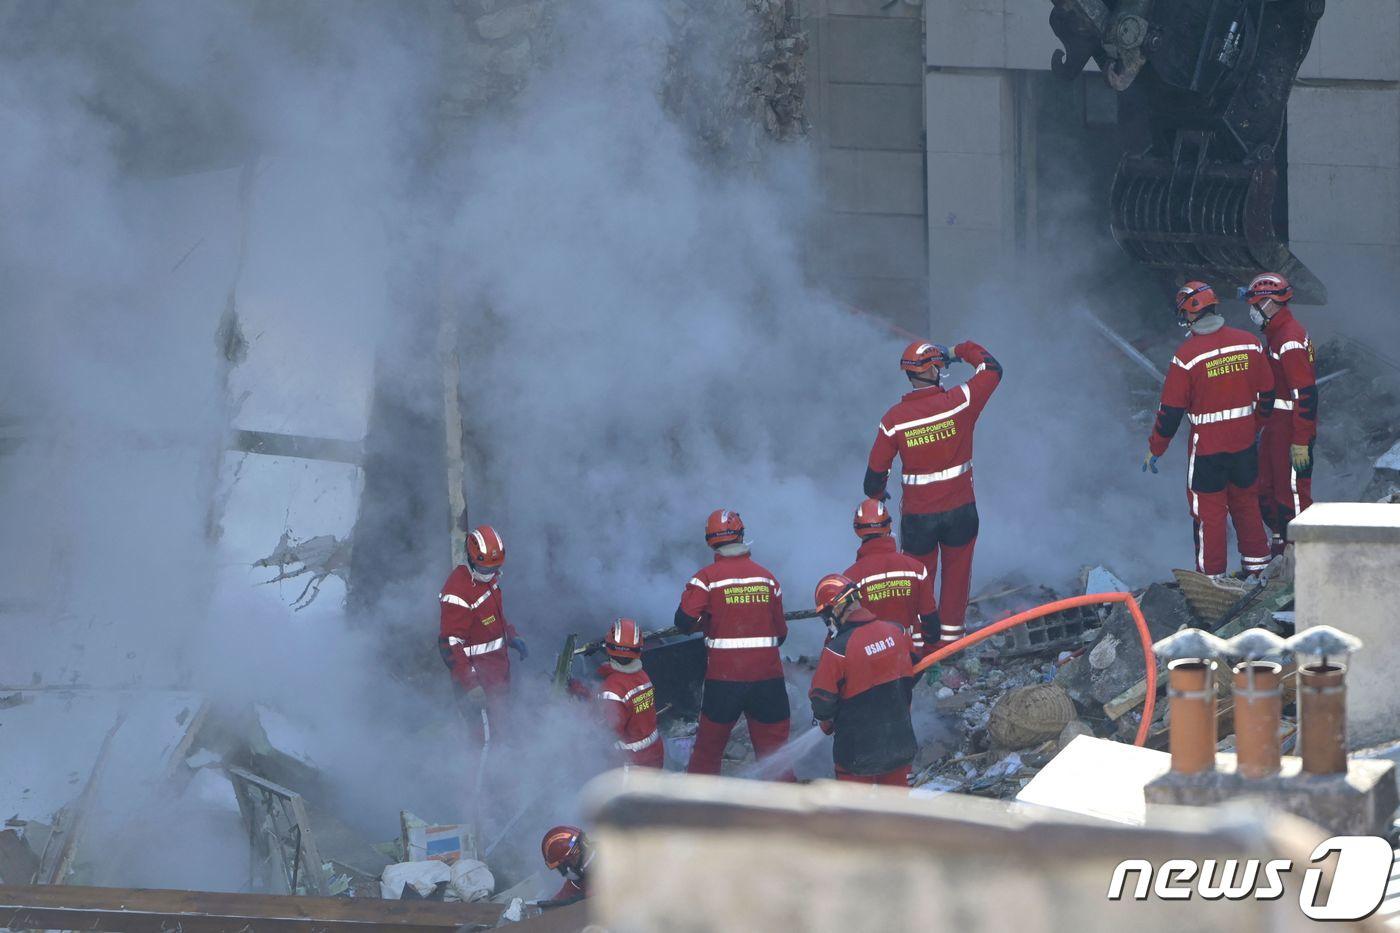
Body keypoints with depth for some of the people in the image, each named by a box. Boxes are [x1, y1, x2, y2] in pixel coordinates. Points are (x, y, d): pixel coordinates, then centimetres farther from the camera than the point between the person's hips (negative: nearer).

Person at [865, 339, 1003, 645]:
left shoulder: (894, 419, -11)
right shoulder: (959, 402, -15)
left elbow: (877, 468, -2)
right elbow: (992, 370, 2)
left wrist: (876, 495, 19)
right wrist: (962, 351, 20)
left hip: (917, 514, 0)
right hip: (960, 510, 0)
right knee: (956, 574, 17)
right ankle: (950, 634, 22)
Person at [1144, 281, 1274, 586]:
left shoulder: (1187, 354, -17)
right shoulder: (1249, 343, -4)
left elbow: (1171, 409, -13)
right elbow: (1266, 392, 7)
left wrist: (1155, 449, -1)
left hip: (1207, 445, -5)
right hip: (1245, 442, 5)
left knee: (1209, 509, 8)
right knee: (1246, 502, 21)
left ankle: (1212, 574, 14)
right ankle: (1256, 564, 30)